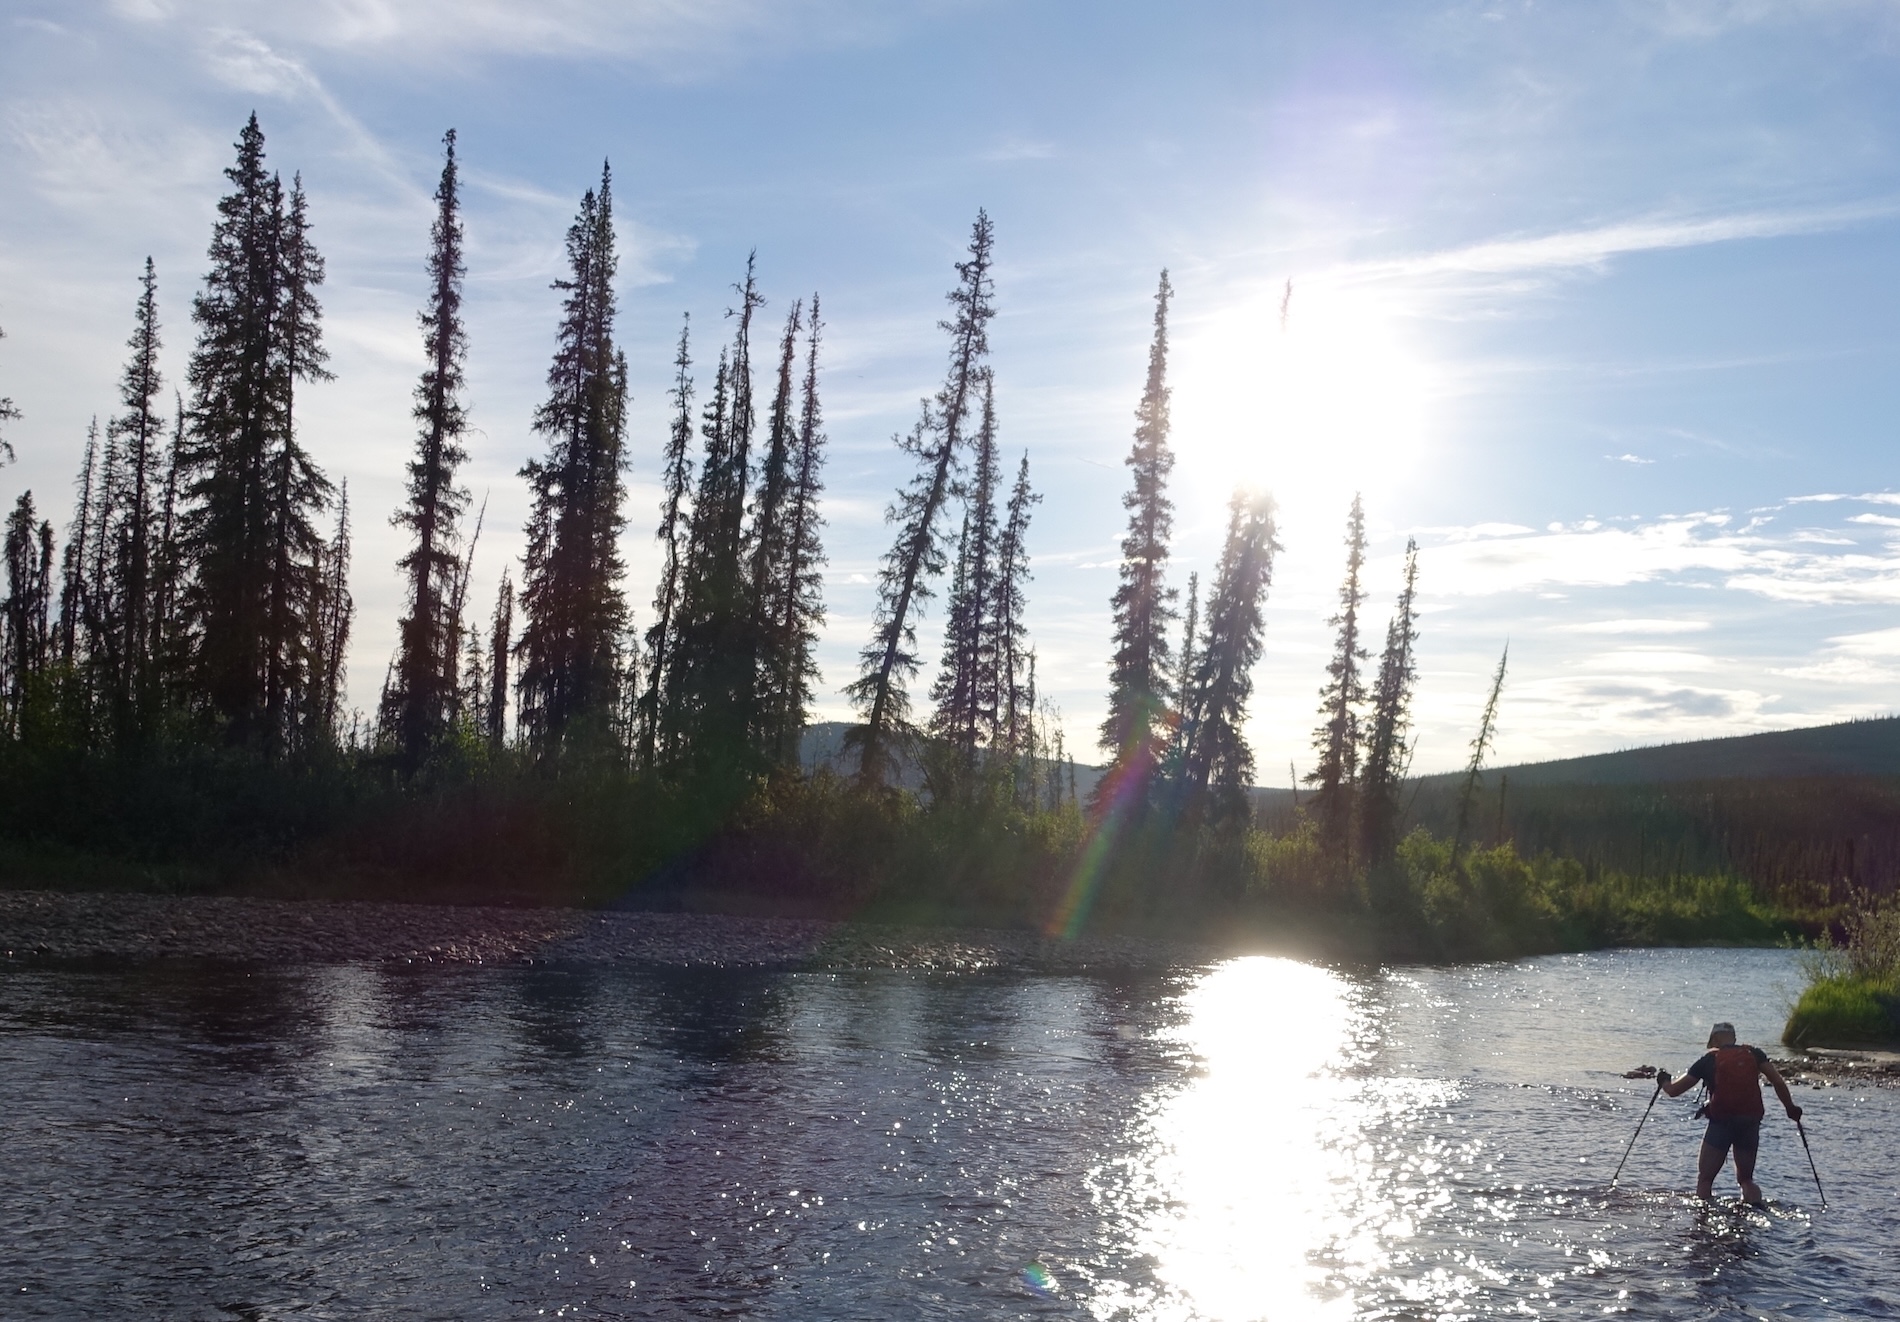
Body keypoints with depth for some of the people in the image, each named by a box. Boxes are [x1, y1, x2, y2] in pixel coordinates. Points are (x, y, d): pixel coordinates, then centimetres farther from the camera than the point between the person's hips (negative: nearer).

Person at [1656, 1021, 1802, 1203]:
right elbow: (1778, 1082, -1)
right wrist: (1790, 1108, 12)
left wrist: (1663, 1081, 28)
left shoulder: (1709, 1060, 4)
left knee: (1705, 1179, 7)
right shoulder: (1753, 1054, 8)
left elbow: (1674, 1090, 7)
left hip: (1721, 1122, -3)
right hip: (1751, 1122, 3)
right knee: (1746, 1179, 18)